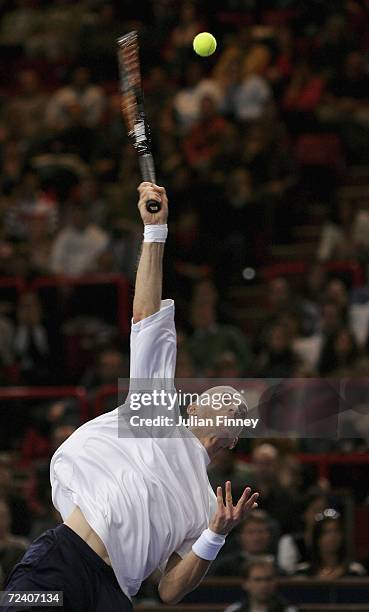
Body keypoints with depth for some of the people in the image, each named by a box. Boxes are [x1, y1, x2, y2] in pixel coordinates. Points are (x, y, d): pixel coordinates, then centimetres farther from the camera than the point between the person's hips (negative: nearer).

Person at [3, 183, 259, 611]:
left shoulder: (205, 503, 27)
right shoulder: (158, 411, 22)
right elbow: (146, 314, 19)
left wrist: (216, 535, 2)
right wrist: (155, 228, 15)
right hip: (62, 558, -3)